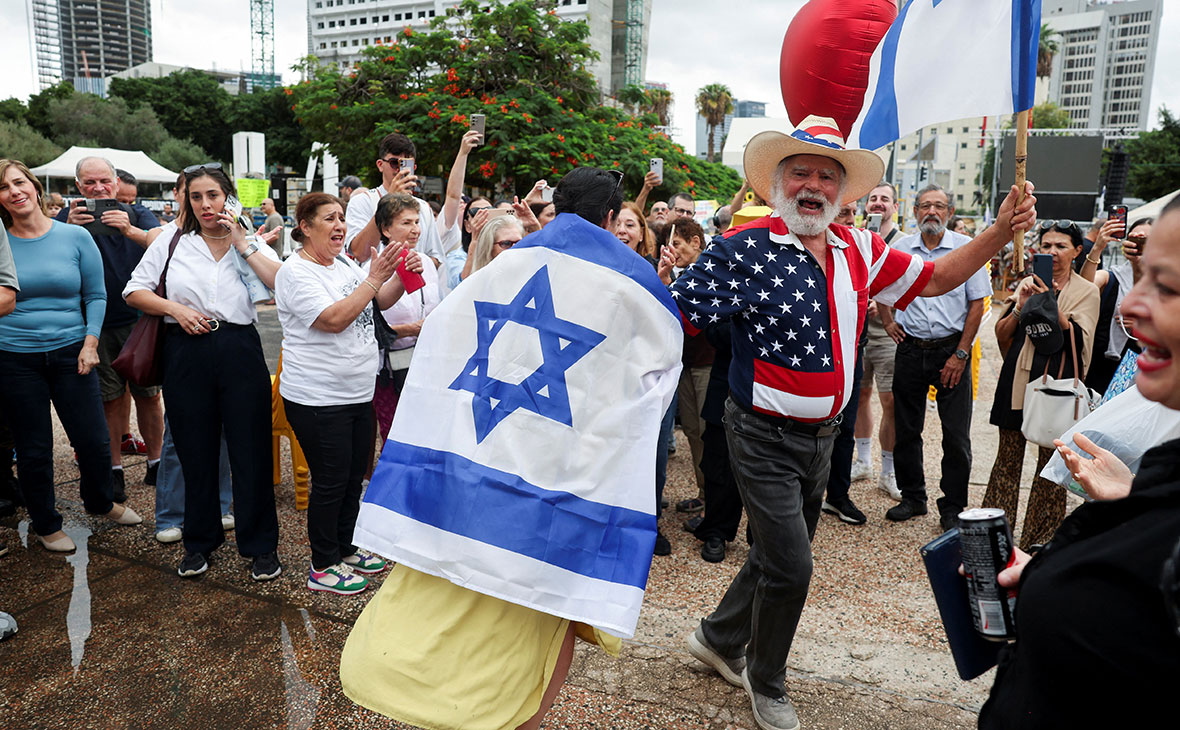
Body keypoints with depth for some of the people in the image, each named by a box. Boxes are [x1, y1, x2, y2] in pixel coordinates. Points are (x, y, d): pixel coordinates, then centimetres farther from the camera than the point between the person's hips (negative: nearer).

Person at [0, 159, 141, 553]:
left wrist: (90, 343, -5)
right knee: (33, 450, 9)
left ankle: (99, 501, 34)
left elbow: (96, 295, 3)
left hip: (70, 354, 0)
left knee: (94, 441, 4)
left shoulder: (76, 237, 0)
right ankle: (45, 524, 30)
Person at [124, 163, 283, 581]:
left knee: (250, 449, 0)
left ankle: (261, 545, 13)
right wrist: (175, 308, -6)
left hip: (240, 351, -1)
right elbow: (134, 291, 11)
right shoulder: (172, 243, 9)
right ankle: (199, 542, 26)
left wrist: (241, 243, -10)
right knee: (195, 450, 9)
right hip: (186, 354, 2)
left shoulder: (251, 243, 6)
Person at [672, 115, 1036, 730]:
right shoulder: (743, 249, -16)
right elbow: (669, 315, -17)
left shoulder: (859, 252, 3)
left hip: (822, 436, 7)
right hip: (765, 437, -7)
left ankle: (718, 638, 44)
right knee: (791, 568, -4)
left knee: (779, 555, 20)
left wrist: (1000, 232, 0)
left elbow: (934, 279, 12)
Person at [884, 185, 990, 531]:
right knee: (906, 428, 8)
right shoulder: (899, 249, 4)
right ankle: (912, 497, 24)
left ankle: (952, 508, 14)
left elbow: (977, 304, -2)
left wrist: (960, 354, -8)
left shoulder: (967, 248, -2)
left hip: (952, 349, -2)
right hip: (910, 349, 2)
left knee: (956, 434, 0)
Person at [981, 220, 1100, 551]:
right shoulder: (1027, 284, 10)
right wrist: (1021, 307, -11)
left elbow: (1076, 339, -11)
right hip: (1018, 377, 2)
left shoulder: (1086, 291, 3)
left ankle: (1040, 538, 17)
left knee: (1052, 460, 3)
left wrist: (1050, 304, -23)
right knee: (1008, 456, 7)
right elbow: (1001, 334, 6)